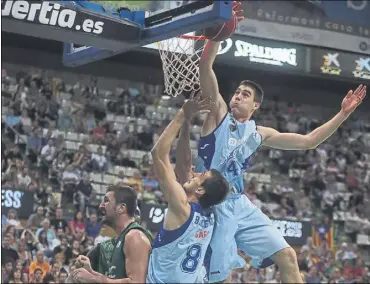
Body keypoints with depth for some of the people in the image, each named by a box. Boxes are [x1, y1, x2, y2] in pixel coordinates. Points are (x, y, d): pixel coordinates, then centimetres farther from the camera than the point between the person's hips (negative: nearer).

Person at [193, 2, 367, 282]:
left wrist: (343, 114, 12)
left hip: (241, 204, 6)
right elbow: (205, 65, -15)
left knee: (287, 256, -1)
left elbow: (307, 141, 17)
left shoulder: (260, 134, 13)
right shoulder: (219, 114, -2)